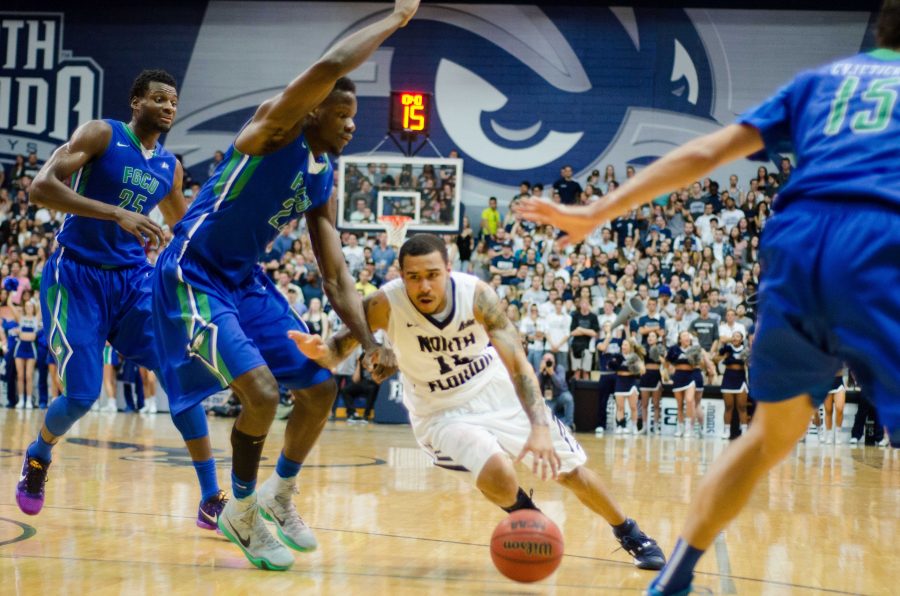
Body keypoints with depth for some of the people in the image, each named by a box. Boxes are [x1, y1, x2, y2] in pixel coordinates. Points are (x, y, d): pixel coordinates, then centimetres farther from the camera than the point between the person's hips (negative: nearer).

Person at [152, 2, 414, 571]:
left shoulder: (325, 181, 5)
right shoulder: (275, 128, -17)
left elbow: (336, 274, 7)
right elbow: (329, 68, -35)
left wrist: (370, 342, -5)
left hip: (247, 280, 9)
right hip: (194, 275, -9)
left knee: (320, 386, 8)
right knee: (261, 390, -21)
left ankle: (281, 495, 30)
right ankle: (242, 513, 2)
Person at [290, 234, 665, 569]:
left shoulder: (476, 294, -25)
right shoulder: (385, 304, -27)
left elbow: (517, 363, -24)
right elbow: (339, 348, -19)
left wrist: (540, 427, -35)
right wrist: (319, 351, -45)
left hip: (499, 394, 2)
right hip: (443, 412, -1)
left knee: (570, 471, 9)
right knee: (496, 474, -30)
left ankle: (629, 534, 37)